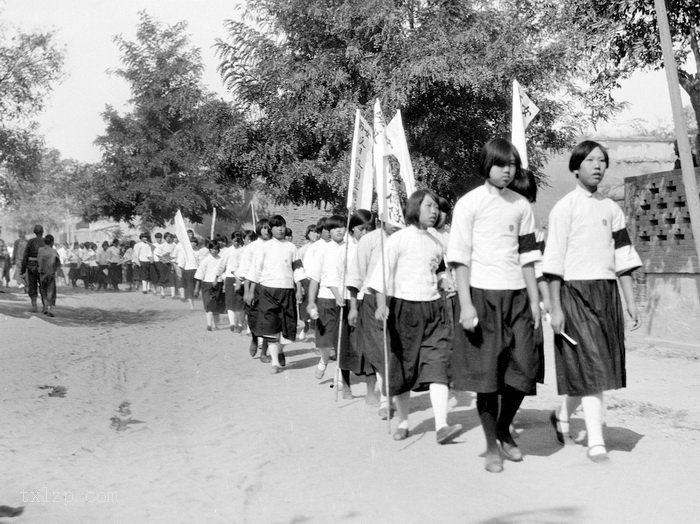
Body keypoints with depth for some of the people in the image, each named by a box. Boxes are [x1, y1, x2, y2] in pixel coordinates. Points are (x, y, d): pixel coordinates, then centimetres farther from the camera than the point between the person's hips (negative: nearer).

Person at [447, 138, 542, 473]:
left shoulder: (521, 206, 12)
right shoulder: (469, 203, -2)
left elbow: (527, 256, 14)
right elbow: (459, 257, -6)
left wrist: (535, 300, 9)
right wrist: (465, 305, -13)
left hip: (516, 295, 4)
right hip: (481, 294, -4)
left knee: (523, 370, 3)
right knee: (487, 371, 0)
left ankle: (504, 431, 28)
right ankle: (492, 447, 14)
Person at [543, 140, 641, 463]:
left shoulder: (611, 209, 13)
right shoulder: (564, 207, -4)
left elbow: (623, 257, 13)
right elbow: (554, 260, -7)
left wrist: (631, 301, 8)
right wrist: (555, 308, -11)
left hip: (606, 294, 6)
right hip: (575, 294, -6)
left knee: (595, 367, 11)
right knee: (590, 367, -8)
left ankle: (562, 416, 34)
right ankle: (596, 442, -1)